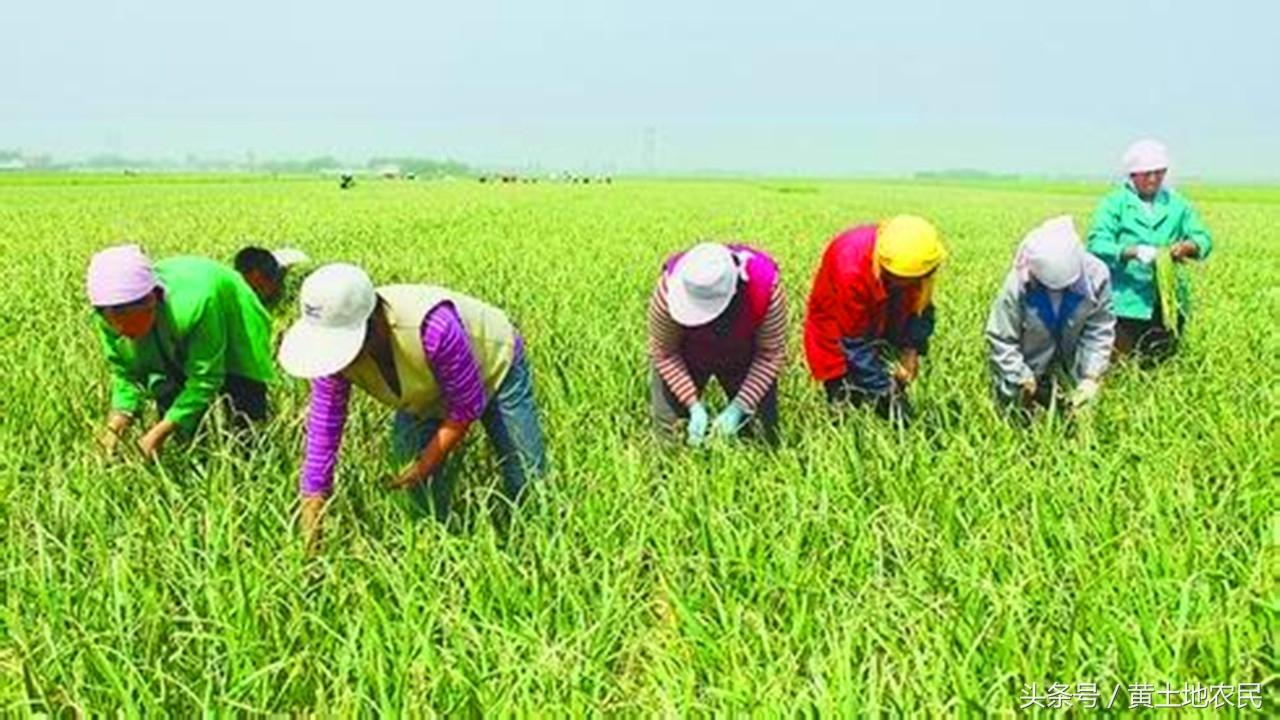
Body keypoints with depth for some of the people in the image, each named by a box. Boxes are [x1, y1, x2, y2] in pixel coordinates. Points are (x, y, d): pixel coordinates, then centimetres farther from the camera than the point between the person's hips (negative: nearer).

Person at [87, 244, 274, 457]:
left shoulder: (194, 306, -45)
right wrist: (114, 428, -29)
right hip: (174, 350, 5)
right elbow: (125, 374, -14)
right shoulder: (113, 318, -28)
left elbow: (205, 379, -35)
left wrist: (159, 433, -37)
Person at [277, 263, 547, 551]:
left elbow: (467, 406, -32)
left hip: (494, 365, -4)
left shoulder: (432, 327, -46)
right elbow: (323, 428, -24)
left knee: (526, 482, 0)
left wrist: (426, 464, -25)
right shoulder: (335, 347, -29)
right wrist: (311, 515, -25)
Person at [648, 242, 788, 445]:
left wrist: (738, 407, -23)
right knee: (669, 432, -3)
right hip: (686, 359, 0)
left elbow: (771, 354, -20)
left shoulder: (766, 286, -34)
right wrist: (694, 406, -25)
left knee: (765, 436, 2)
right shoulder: (669, 288, -34)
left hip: (743, 359, 0)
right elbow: (663, 353, -20)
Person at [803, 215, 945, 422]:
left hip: (879, 320, 5)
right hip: (837, 330, -5)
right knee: (851, 405, -7)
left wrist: (911, 349, -20)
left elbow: (919, 307, -6)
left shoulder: (911, 257, -24)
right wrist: (882, 394, -26)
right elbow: (856, 345, -30)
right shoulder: (851, 271, -40)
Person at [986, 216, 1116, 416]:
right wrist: (1023, 379, -21)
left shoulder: (1096, 276, -25)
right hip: (1027, 364, -2)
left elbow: (1100, 330, -14)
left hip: (1070, 359, 2)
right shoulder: (1017, 286, -31)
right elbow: (1001, 339, -21)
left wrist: (1092, 376, -20)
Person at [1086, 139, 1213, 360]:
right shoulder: (1114, 204, -1)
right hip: (1128, 302, -4)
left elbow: (1203, 239, 6)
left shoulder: (1176, 204, 11)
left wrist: (1187, 246, -18)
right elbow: (1097, 245, -12)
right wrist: (1131, 252, -30)